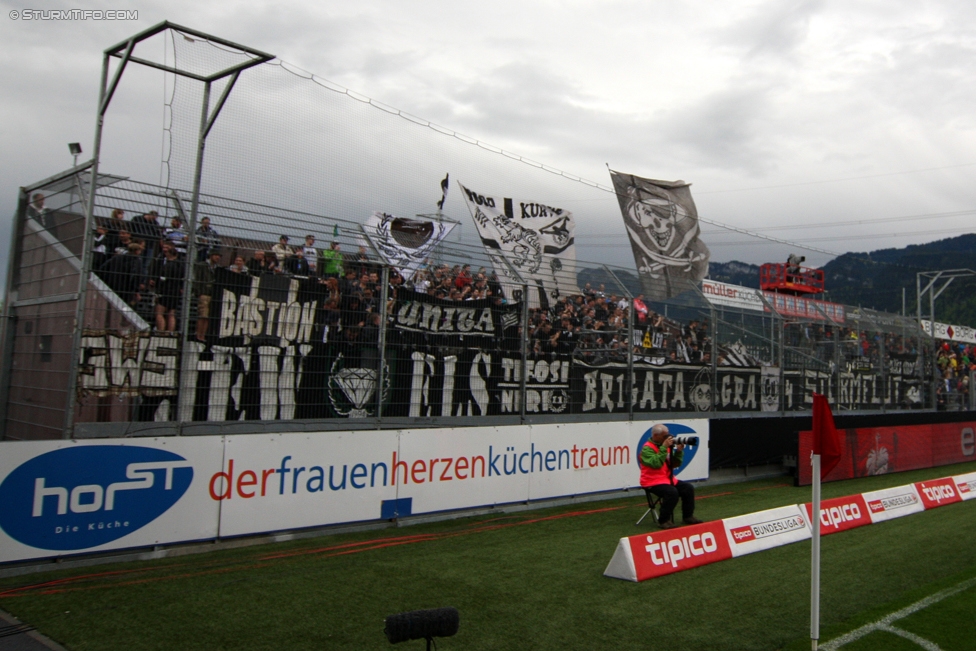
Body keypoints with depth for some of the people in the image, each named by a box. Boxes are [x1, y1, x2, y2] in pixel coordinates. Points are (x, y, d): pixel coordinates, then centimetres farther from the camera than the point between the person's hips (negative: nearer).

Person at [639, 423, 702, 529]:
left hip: (668, 479, 8)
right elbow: (656, 464, -29)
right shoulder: (647, 448, -14)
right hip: (652, 482, -8)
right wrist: (664, 447, -28)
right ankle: (664, 520, -17)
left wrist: (679, 451, -5)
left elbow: (675, 464, 11)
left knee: (688, 488, -3)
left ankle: (688, 516, 11)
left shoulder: (664, 446, 10)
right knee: (672, 492, -31)